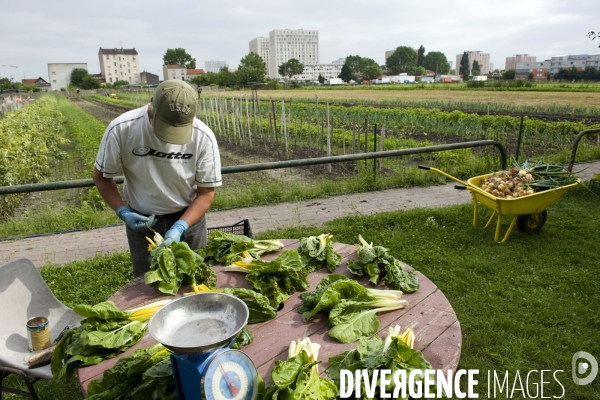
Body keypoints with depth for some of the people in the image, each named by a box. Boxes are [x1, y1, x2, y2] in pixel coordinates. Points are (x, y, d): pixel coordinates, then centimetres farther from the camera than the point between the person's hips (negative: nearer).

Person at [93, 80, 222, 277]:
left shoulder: (203, 137, -21)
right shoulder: (121, 129, -21)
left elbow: (206, 192, -12)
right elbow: (101, 176, -5)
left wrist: (180, 228, -23)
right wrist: (123, 212, -17)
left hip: (189, 218, 0)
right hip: (141, 221, 0)